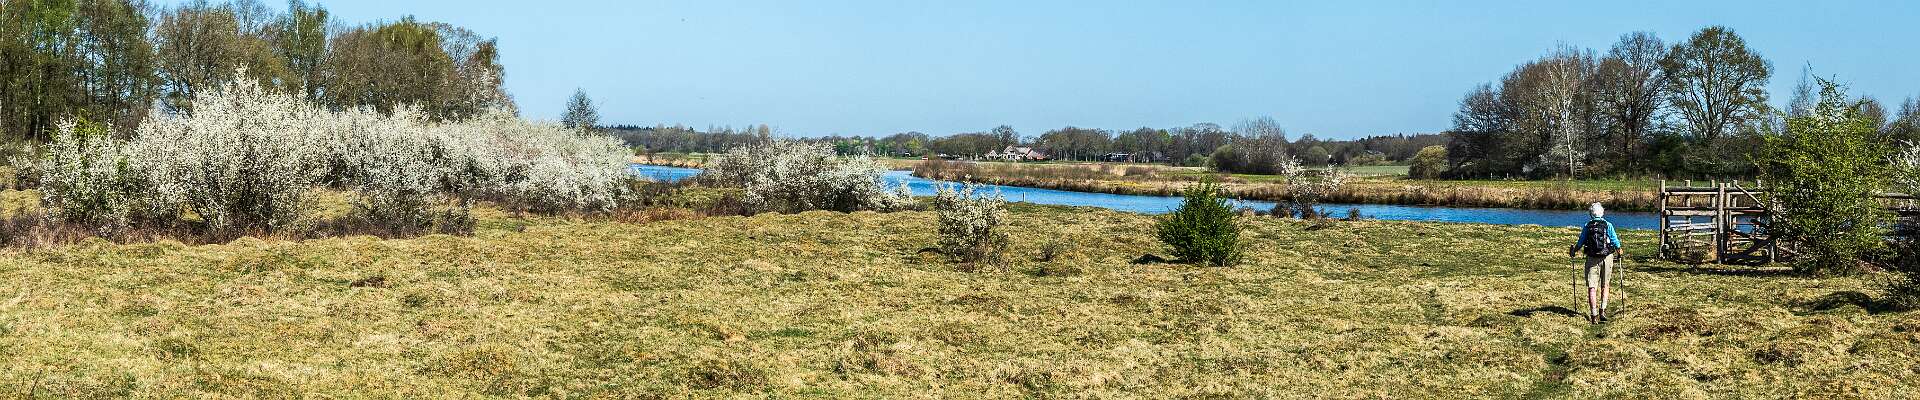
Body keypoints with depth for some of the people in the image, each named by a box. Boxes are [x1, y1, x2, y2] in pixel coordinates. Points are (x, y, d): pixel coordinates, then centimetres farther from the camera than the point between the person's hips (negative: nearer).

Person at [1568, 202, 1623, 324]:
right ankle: (1602, 310, 9)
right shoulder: (1608, 225, -3)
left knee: (1592, 287, -1)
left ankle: (1594, 315, -8)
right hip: (1606, 258, 0)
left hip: (1592, 259, 0)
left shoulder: (1587, 226, 0)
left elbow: (1580, 242, 3)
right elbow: (1615, 241, 0)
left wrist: (1573, 252, 21)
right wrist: (1619, 251, 19)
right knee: (1604, 286, 16)